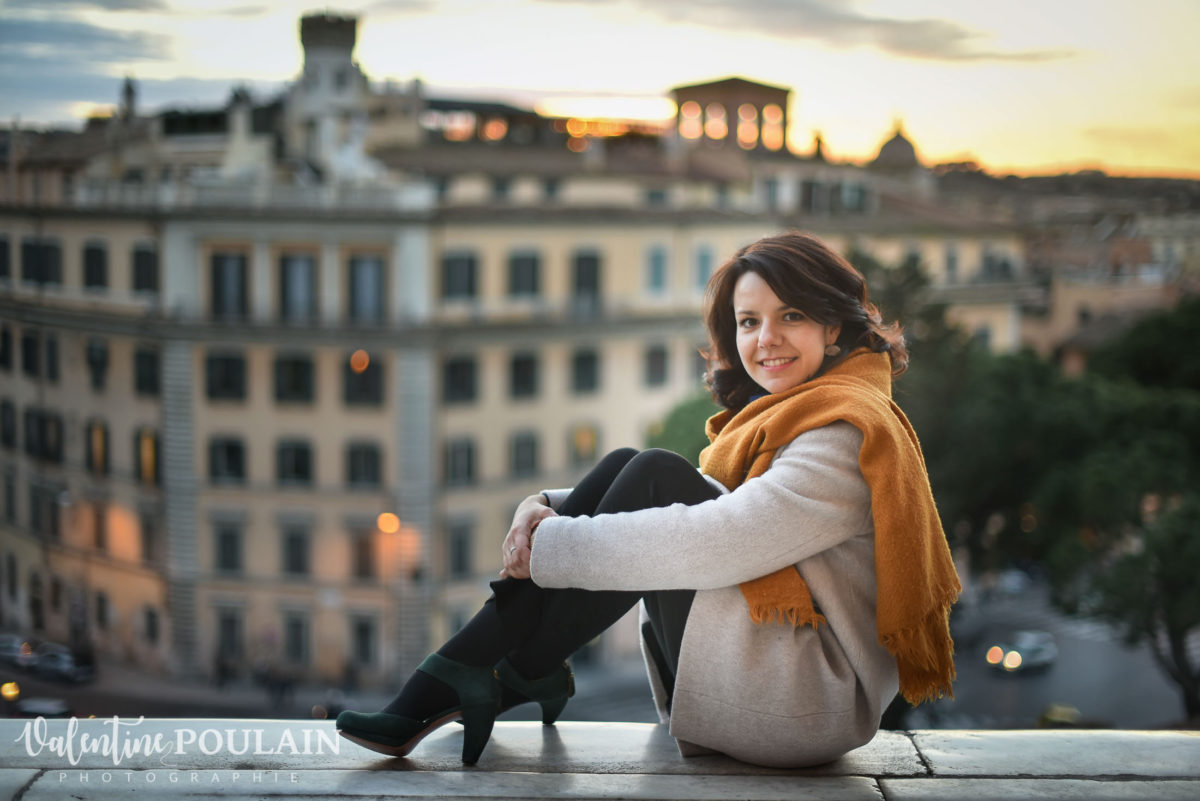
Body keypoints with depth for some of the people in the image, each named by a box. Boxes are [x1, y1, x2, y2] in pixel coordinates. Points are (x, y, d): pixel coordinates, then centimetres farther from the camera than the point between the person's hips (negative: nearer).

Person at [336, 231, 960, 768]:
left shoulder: (847, 432, -14)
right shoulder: (778, 414, 18)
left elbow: (710, 543, -26)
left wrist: (548, 547, -18)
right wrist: (547, 506, -6)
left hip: (806, 704, -9)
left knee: (654, 477, -18)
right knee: (626, 469, -3)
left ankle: (518, 675, -9)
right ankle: (453, 682, -8)